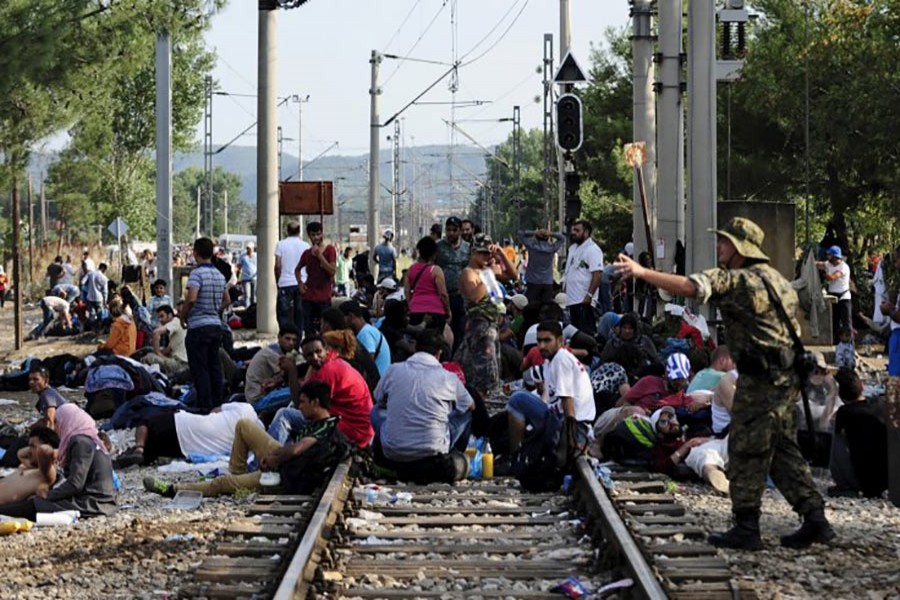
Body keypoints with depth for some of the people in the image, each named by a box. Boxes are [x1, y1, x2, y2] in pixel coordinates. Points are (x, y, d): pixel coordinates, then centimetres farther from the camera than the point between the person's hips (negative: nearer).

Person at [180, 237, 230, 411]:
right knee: (214, 367, 13)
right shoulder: (219, 275, 10)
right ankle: (218, 404, 16)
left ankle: (205, 406, -5)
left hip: (198, 327, -7)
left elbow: (191, 298, -25)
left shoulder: (197, 273, -13)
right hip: (216, 325, 7)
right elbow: (227, 301, 19)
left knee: (199, 370, -3)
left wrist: (182, 316, -11)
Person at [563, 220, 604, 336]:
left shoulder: (593, 250, -11)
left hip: (584, 300, -9)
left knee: (586, 331, -9)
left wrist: (589, 295, -23)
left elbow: (598, 274, -19)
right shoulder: (573, 248, 17)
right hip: (572, 299, 9)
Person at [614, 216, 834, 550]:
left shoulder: (734, 280, -12)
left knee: (747, 449, -2)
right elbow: (794, 329, 21)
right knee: (782, 448, 14)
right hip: (786, 375, 9)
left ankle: (746, 528, 0)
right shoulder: (776, 279, 17)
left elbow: (688, 287, -24)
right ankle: (814, 518, 12)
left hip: (760, 378, -9)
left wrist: (641, 272, -25)